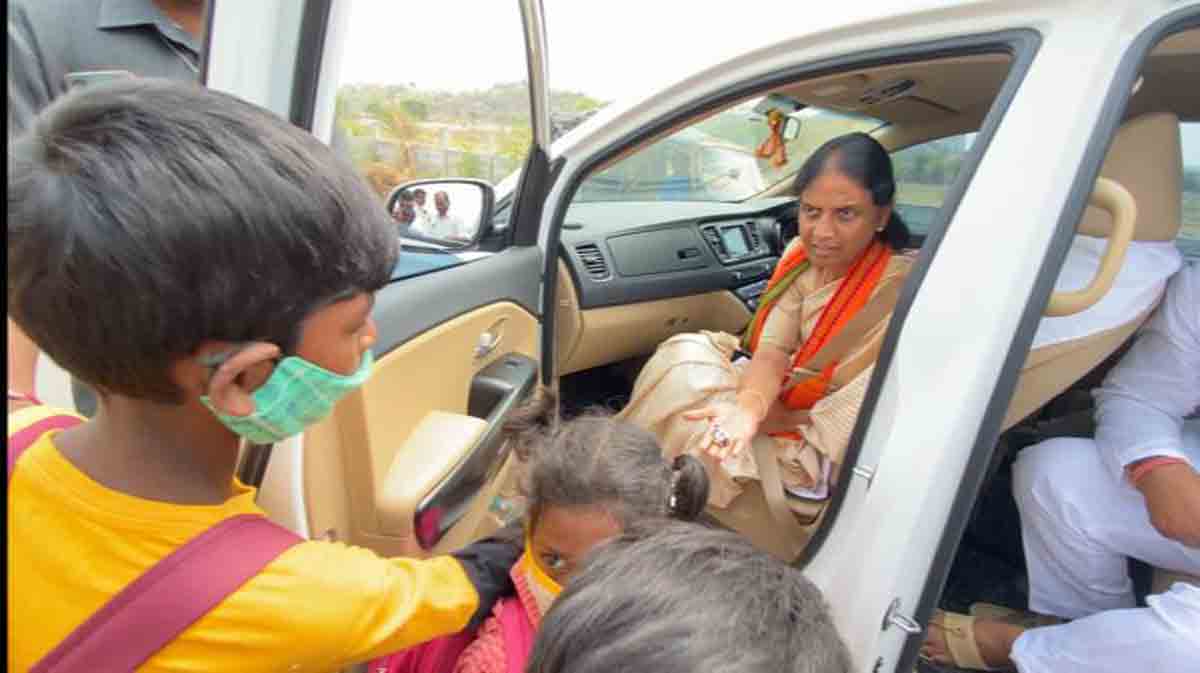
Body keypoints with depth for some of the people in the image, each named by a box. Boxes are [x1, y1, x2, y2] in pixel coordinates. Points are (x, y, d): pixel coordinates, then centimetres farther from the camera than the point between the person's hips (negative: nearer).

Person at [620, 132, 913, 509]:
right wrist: (749, 406, -34)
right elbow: (773, 349, -14)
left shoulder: (899, 294, -26)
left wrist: (763, 417, -17)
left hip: (822, 454, -6)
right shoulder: (804, 255, -6)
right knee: (686, 354, -9)